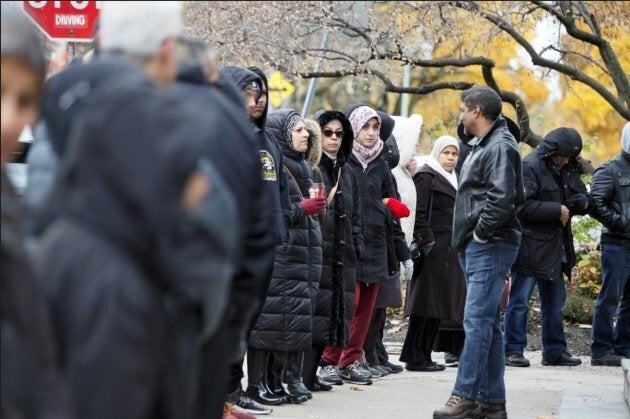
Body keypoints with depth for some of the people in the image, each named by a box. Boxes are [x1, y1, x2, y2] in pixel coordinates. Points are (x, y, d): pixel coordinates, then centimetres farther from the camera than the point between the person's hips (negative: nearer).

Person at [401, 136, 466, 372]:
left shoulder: (451, 180, 21)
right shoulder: (426, 176, -5)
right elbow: (419, 215, -12)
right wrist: (427, 245, -18)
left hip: (449, 252, 9)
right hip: (433, 251, -9)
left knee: (438, 306, 7)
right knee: (426, 303, -8)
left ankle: (423, 355, 9)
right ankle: (414, 358, -6)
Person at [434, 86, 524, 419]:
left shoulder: (500, 147, -12)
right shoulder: (484, 146, 20)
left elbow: (502, 198, -24)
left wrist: (481, 232, -16)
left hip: (490, 247, -11)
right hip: (477, 249, 11)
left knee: (477, 321, -13)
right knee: (487, 323, 10)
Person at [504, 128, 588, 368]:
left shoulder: (568, 171, 11)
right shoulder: (530, 167, -13)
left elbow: (583, 200, 18)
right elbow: (523, 205, -21)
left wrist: (581, 203, -6)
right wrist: (557, 210, -19)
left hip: (555, 247, 8)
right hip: (529, 246, -8)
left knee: (554, 301, 15)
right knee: (519, 301, -3)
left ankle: (555, 351, 24)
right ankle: (513, 351, 1)